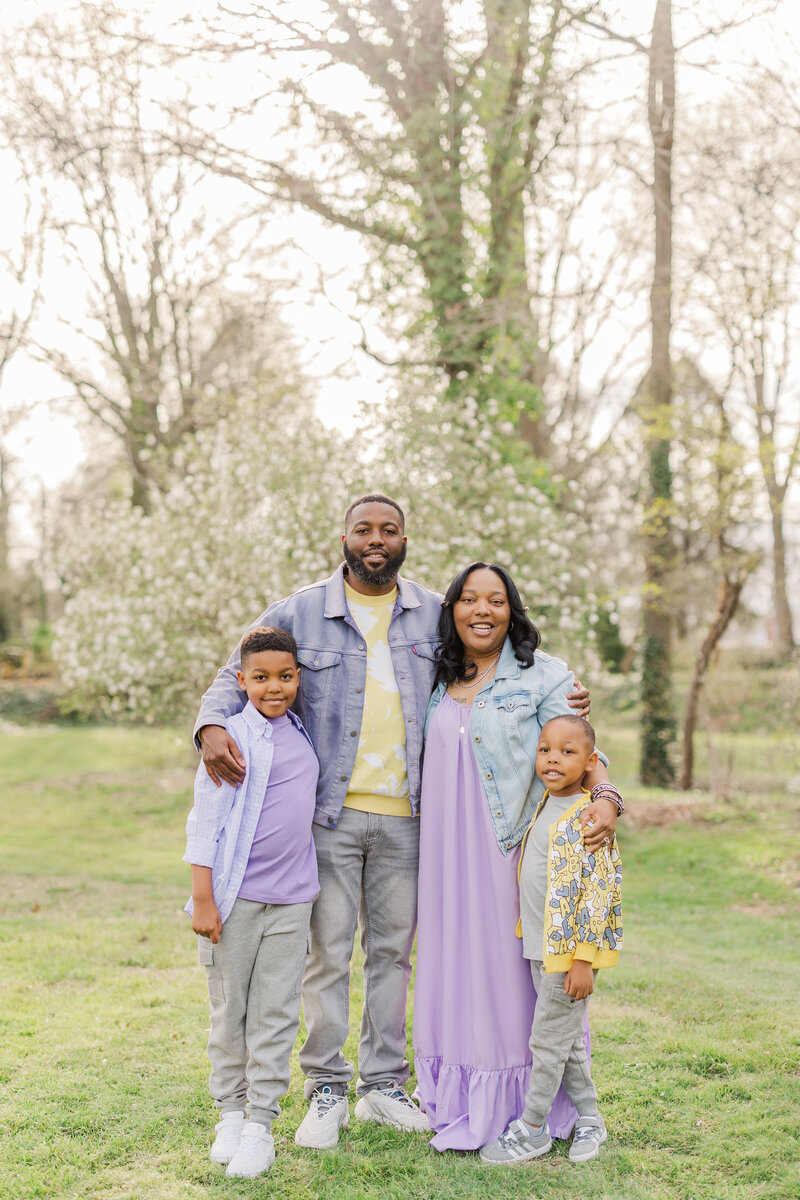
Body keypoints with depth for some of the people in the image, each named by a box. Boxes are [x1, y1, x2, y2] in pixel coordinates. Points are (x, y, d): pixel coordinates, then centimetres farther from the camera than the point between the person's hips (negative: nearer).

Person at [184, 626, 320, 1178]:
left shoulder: (301, 733, 9)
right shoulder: (233, 736, -9)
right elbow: (206, 820, -9)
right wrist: (202, 899, -12)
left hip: (291, 897, 5)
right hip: (236, 894, -4)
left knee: (277, 1012, 5)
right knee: (230, 1008, 8)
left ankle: (260, 1123, 12)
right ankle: (230, 1112, 23)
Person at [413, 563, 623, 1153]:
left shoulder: (544, 676, -2)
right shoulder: (438, 680, 12)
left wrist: (605, 798, -27)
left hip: (513, 849, -4)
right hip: (448, 853, 5)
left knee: (512, 968, 0)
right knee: (455, 964, 8)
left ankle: (522, 1111, 12)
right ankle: (461, 1109, 20)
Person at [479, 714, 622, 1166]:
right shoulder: (545, 807, 8)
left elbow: (599, 891, -20)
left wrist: (583, 958, -20)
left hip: (572, 950, -8)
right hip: (543, 947, 8)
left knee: (548, 1038, 2)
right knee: (568, 1038, 16)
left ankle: (532, 1129, 15)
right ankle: (589, 1119, 29)